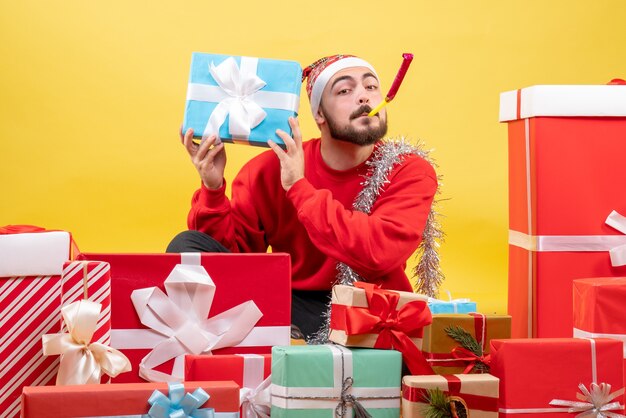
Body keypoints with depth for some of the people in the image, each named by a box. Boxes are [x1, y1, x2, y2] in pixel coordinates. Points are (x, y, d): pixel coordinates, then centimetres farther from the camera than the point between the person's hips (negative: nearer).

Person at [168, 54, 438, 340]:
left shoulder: (410, 173, -8)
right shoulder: (271, 167, -1)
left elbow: (379, 253, -25)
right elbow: (232, 248, 1)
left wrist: (299, 188, -22)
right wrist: (213, 190, -17)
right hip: (287, 304, 3)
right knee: (187, 246, -13)